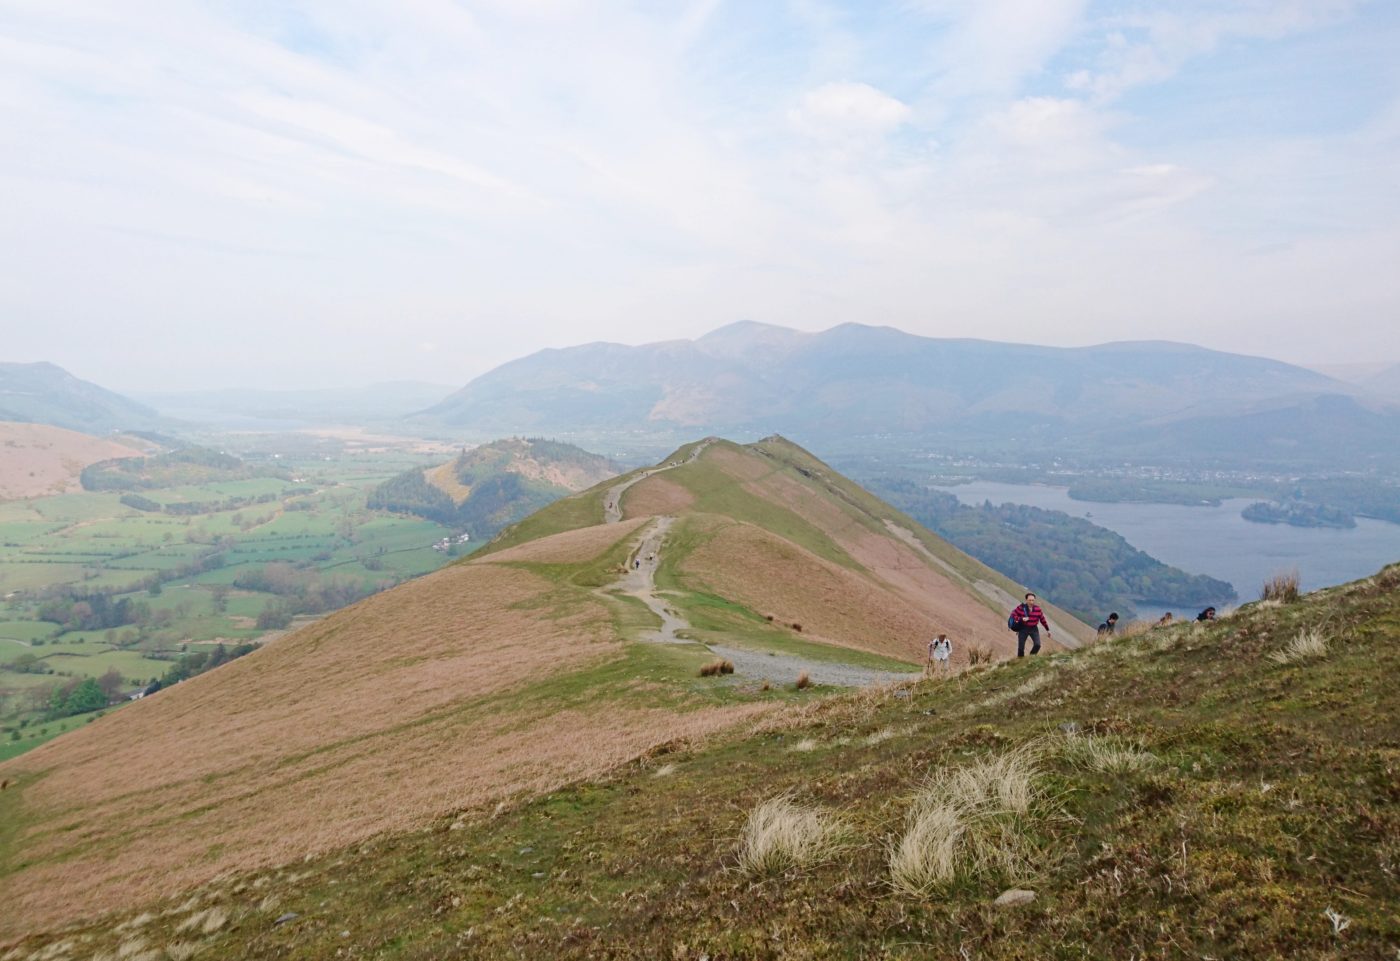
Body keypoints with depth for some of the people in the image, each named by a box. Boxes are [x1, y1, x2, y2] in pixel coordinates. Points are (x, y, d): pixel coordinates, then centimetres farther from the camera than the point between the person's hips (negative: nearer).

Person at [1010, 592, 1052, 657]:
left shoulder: (1037, 609, -3)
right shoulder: (1021, 608, -12)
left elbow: (1042, 619, 7)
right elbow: (1013, 615, -10)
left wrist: (1047, 630, 14)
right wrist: (1021, 619, -26)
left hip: (1034, 629, 2)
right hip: (1023, 629, -2)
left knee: (1037, 645, -13)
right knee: (1021, 647, 0)